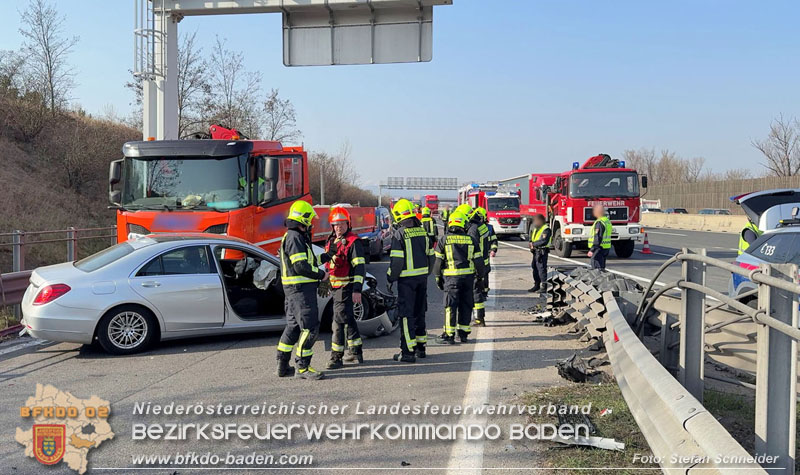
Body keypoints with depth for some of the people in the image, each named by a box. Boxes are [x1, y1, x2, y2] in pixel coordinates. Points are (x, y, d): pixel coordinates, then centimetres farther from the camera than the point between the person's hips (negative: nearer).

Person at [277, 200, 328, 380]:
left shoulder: (292, 236, 18)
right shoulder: (295, 238, -15)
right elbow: (301, 266, -22)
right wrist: (321, 274, -10)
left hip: (294, 290, 11)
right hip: (300, 289, -11)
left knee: (294, 326, 16)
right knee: (309, 327, -9)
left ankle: (283, 366, 22)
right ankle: (303, 367, -5)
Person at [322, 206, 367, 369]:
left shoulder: (353, 242, -13)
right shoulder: (331, 241, 13)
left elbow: (360, 267, -17)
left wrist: (357, 290, -23)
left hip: (346, 287, -9)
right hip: (336, 287, 9)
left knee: (339, 320, -10)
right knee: (348, 319, 16)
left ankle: (336, 357, -5)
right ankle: (355, 353, 27)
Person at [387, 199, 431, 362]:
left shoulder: (399, 234, -13)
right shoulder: (422, 231, 7)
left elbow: (396, 260, -16)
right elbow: (428, 254, 13)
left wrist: (390, 278, -6)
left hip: (407, 278, -6)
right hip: (422, 276, 7)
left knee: (406, 314, -2)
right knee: (419, 312, 16)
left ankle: (408, 351, -3)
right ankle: (420, 347, 24)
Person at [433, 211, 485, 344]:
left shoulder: (444, 240, -1)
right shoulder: (471, 240, 5)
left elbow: (438, 261, 0)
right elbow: (478, 261, 5)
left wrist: (438, 278, 9)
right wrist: (479, 277, 14)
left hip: (452, 276, -3)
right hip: (468, 276, 3)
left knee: (450, 305, 0)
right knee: (466, 305, 11)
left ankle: (449, 335, 0)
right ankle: (463, 333, 16)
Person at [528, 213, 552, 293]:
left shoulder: (546, 229, -12)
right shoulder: (536, 229, 18)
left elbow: (544, 241, -22)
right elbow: (532, 239, 21)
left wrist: (533, 244, -15)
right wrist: (531, 243, -2)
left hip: (542, 252, -9)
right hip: (536, 252, 9)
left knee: (541, 269, -8)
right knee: (535, 268, 13)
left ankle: (544, 287, -4)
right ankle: (536, 285, 23)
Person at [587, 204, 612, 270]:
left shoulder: (599, 222, -18)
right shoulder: (608, 221, 13)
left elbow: (597, 238, -23)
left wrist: (592, 250, -23)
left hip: (599, 248, -10)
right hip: (606, 247, 10)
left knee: (596, 268, -7)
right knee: (601, 267, 16)